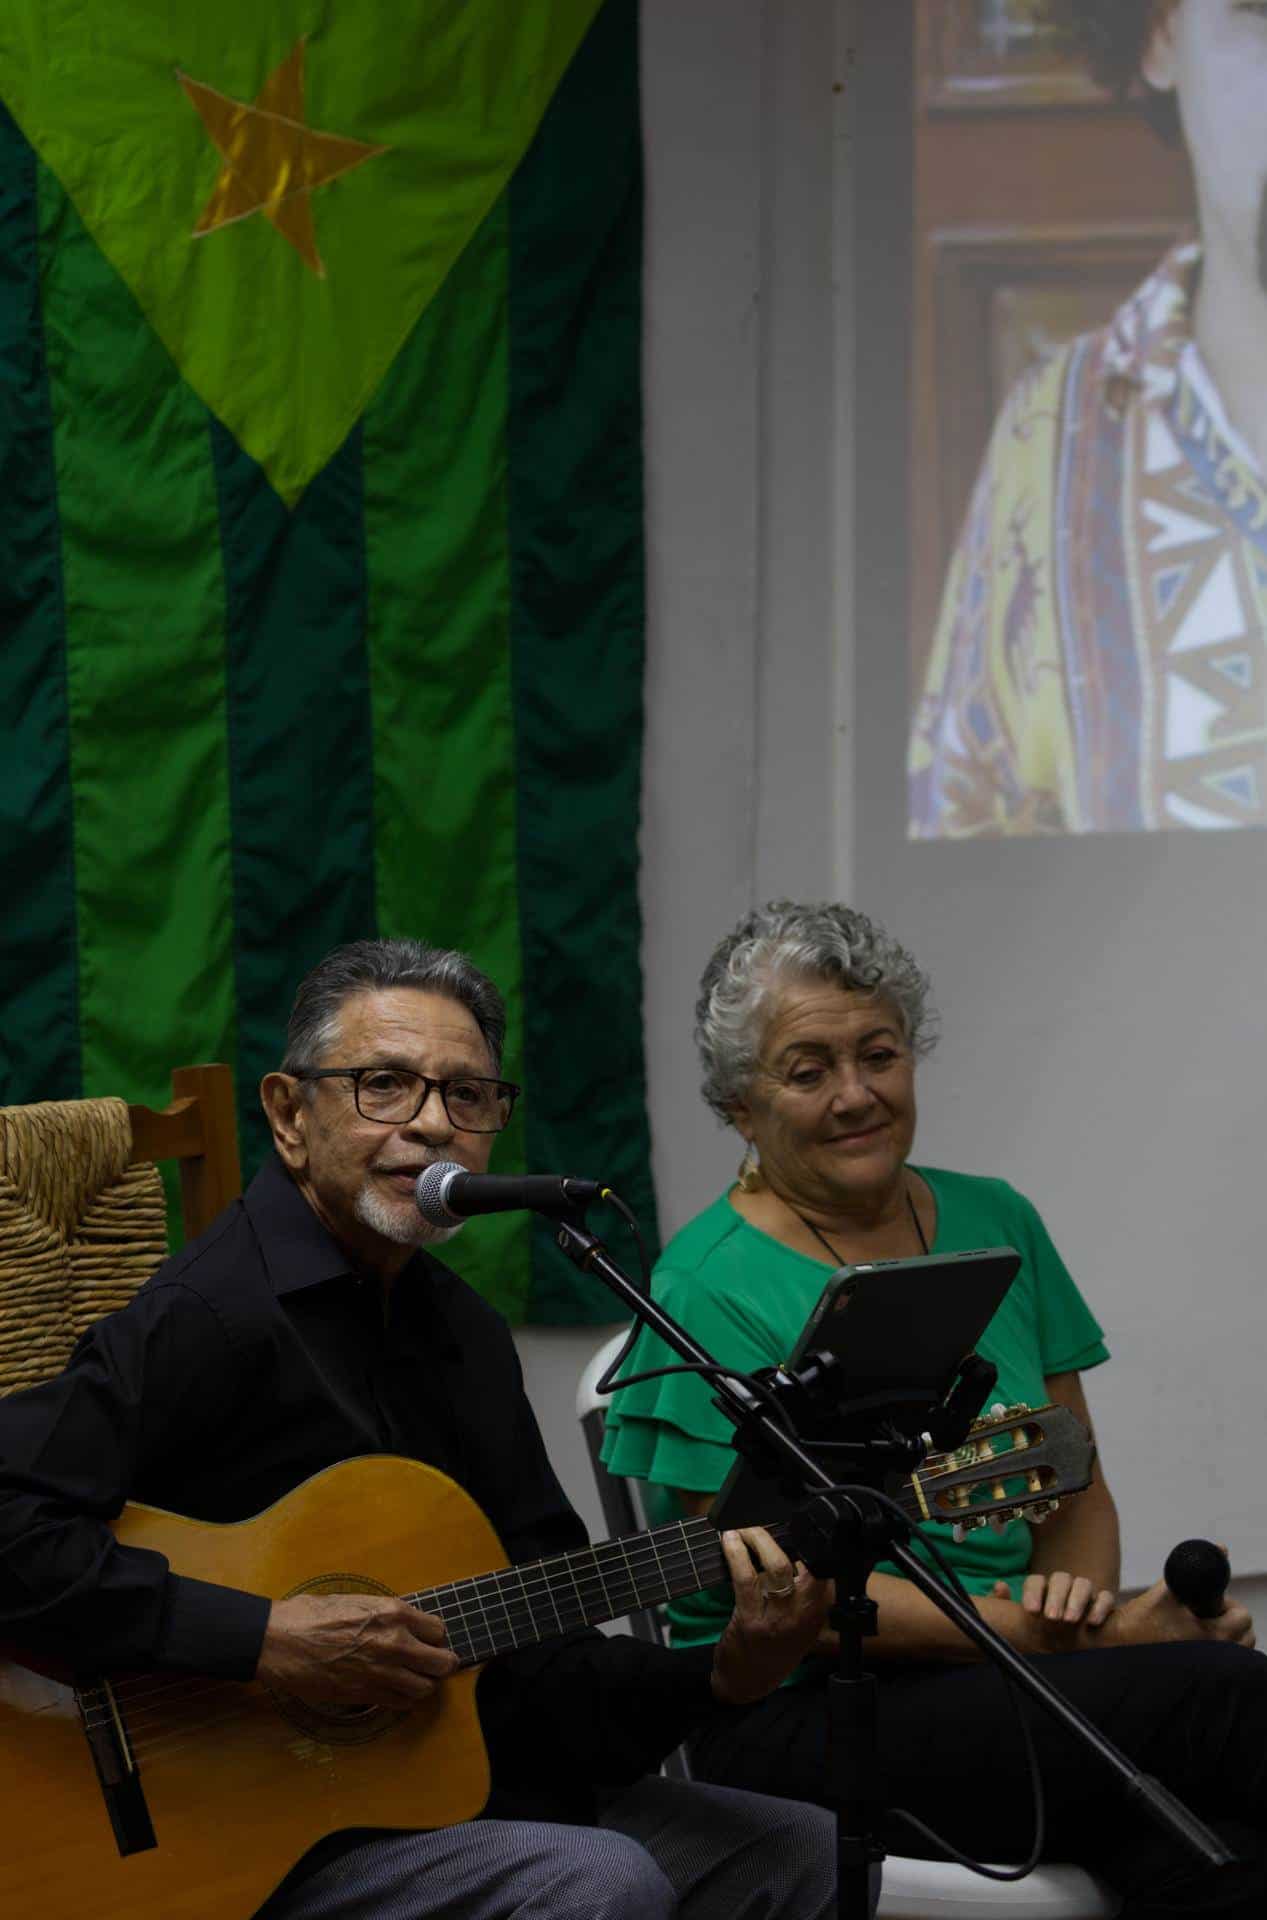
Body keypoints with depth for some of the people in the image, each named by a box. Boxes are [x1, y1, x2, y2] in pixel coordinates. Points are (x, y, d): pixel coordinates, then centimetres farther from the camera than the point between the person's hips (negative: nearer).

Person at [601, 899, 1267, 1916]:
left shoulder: (996, 1224, 13)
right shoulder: (712, 1286, -5)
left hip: (1000, 1684, 5)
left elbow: (1077, 1488, 18)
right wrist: (1058, 1639, -19)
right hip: (797, 1712, -5)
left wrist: (1085, 1595, -7)